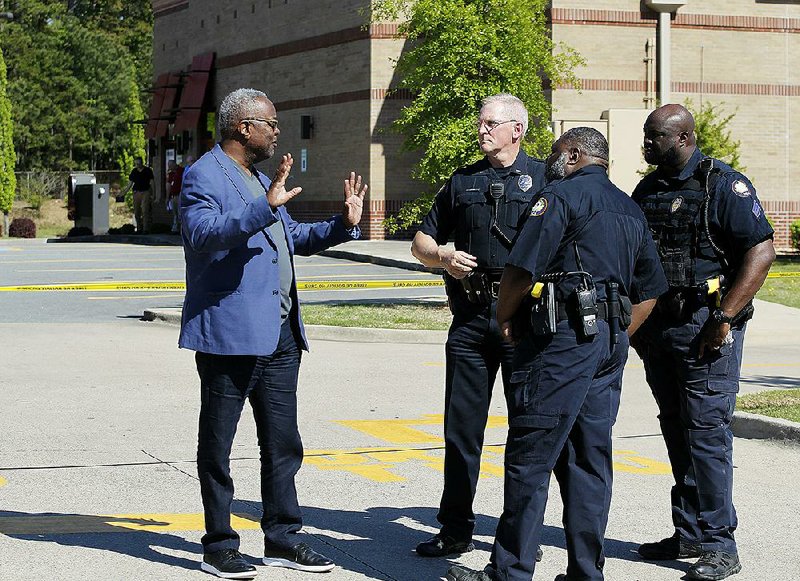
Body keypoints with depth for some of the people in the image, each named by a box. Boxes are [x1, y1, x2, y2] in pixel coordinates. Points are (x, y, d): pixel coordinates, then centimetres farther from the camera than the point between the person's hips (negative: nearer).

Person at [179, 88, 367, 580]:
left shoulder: (260, 179, 20)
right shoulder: (203, 176, -9)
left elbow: (292, 236, 31)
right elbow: (203, 234, -26)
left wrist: (343, 225, 16)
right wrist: (265, 208, -35)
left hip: (280, 335, 9)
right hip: (230, 332, -9)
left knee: (283, 444, 12)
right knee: (218, 446, 3)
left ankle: (282, 539, 20)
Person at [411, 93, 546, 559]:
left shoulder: (544, 178, 5)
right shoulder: (463, 182, 16)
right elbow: (422, 242, 20)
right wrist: (443, 256, -1)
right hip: (471, 316, 4)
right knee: (461, 428, 6)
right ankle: (455, 531, 14)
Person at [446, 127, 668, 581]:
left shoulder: (563, 195, -5)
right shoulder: (631, 210, 20)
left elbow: (521, 269, -12)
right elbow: (649, 292, 21)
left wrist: (505, 318, 3)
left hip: (564, 337, -8)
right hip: (611, 341, 9)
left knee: (529, 458, -6)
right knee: (589, 459, 10)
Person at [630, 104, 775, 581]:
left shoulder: (723, 184, -8)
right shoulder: (647, 191, 14)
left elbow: (762, 250, -15)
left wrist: (724, 318, -19)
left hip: (705, 330, -7)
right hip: (657, 329, 7)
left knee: (706, 433, -9)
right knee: (677, 434, 12)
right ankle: (690, 536, 20)